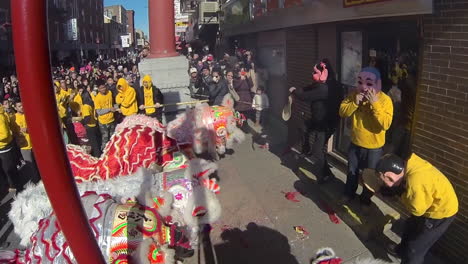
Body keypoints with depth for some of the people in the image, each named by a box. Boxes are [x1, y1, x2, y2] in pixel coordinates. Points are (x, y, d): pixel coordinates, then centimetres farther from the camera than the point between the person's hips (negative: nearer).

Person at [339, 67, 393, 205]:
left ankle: (365, 198, 39)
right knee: (352, 171, 22)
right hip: (355, 143, 4)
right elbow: (342, 112, -9)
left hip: (374, 147, -3)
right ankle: (349, 193, 45)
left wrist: (375, 104, -33)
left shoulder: (385, 100, -20)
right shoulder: (355, 95, -8)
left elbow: (385, 124, -28)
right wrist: (355, 103, -25)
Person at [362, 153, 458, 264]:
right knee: (411, 227, 30)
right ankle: (402, 250, 55)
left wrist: (399, 192, -18)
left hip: (441, 212, -9)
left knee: (415, 248, 2)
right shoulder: (408, 164, -13)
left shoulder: (415, 183, -39)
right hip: (435, 205, 9)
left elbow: (417, 210, -26)